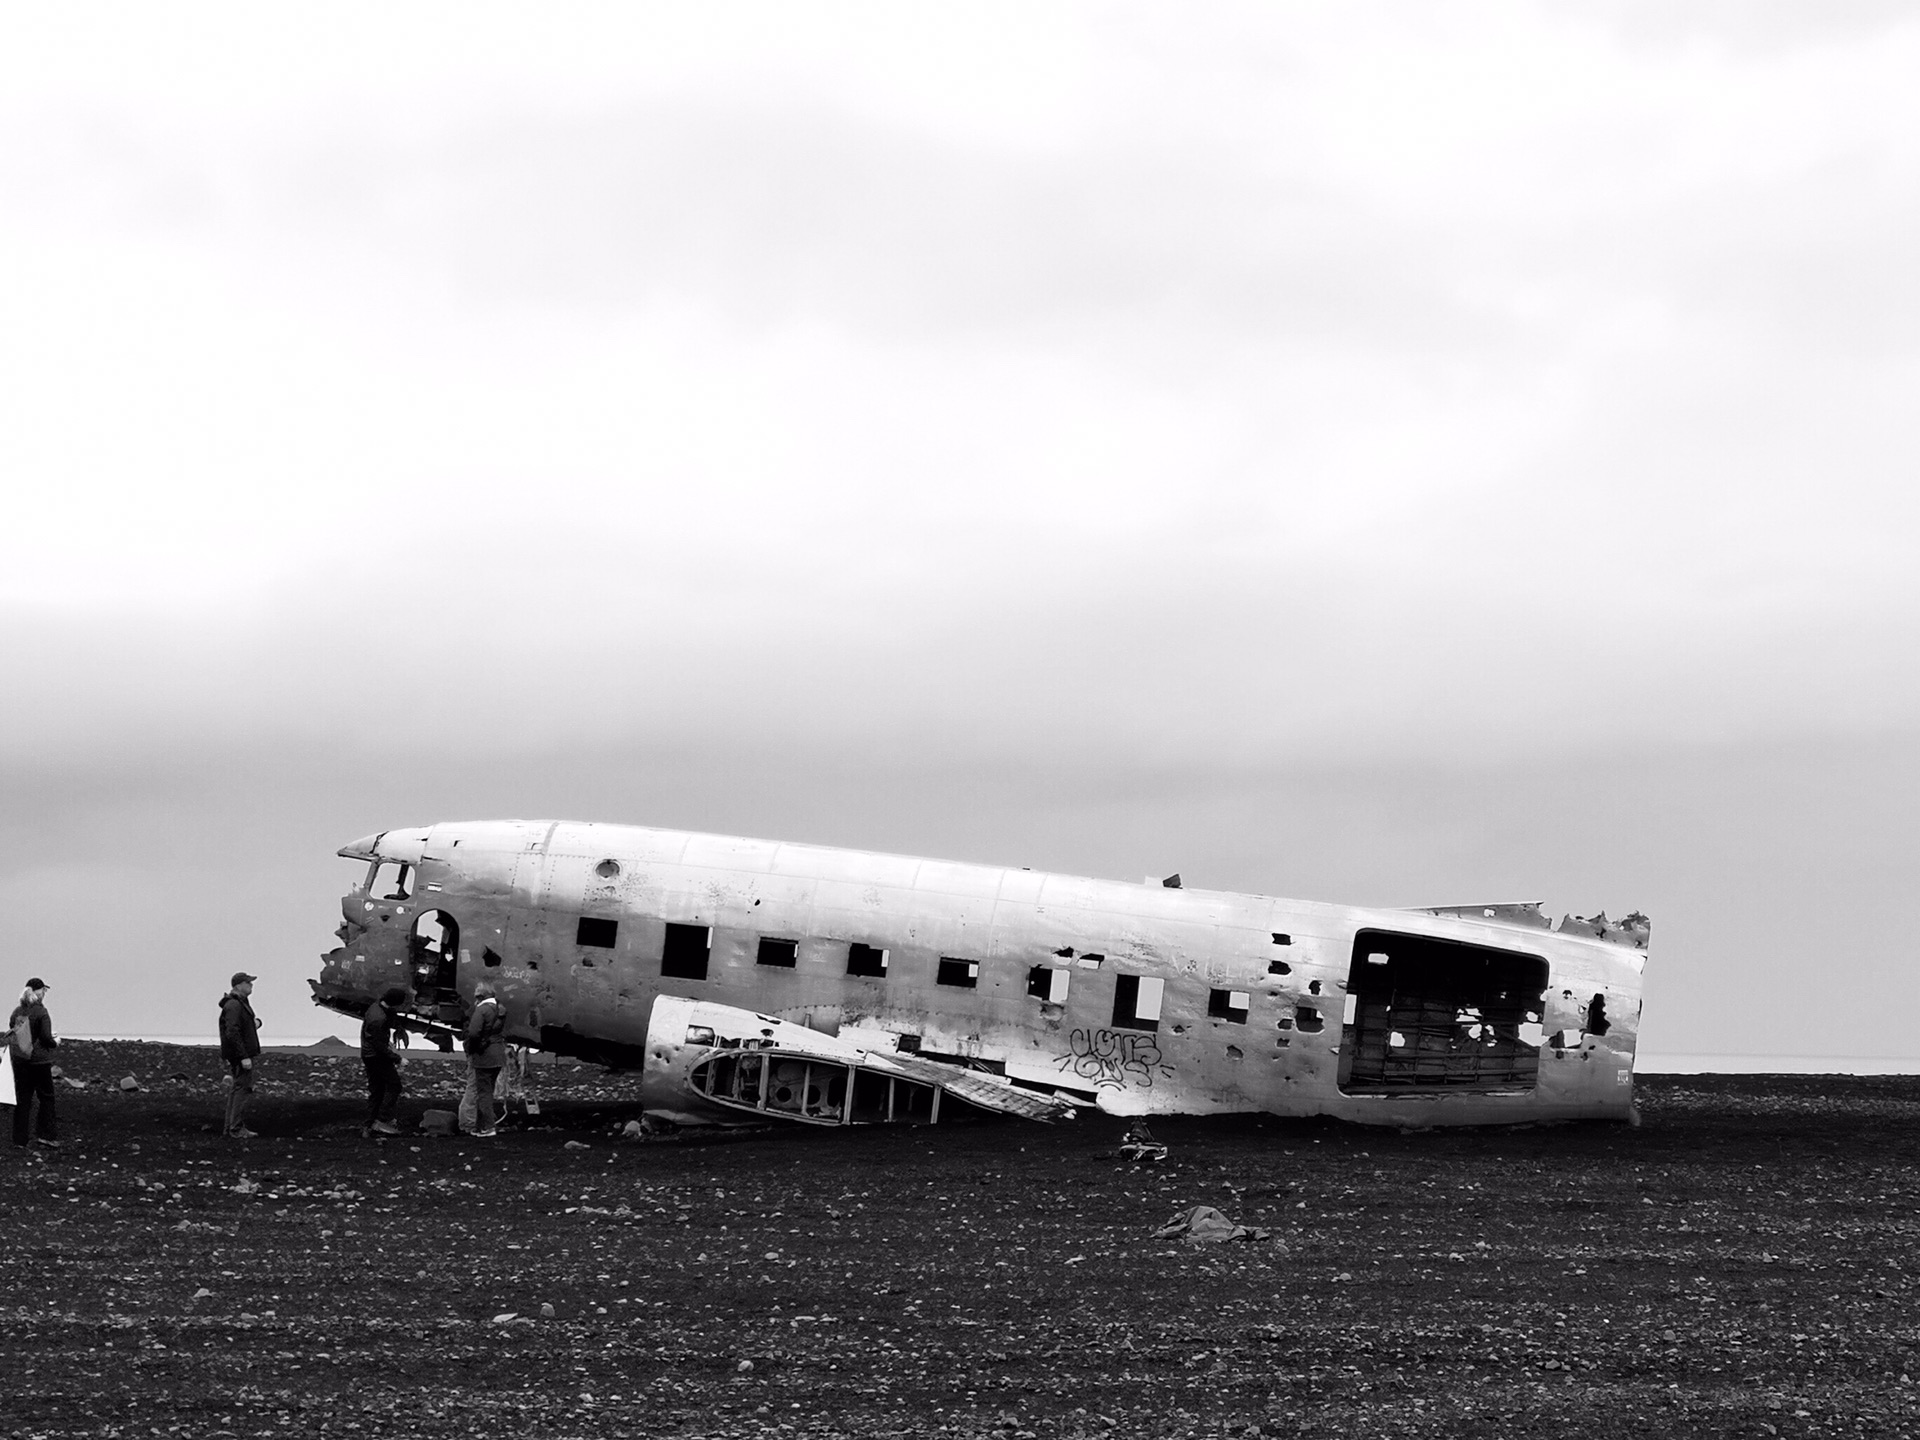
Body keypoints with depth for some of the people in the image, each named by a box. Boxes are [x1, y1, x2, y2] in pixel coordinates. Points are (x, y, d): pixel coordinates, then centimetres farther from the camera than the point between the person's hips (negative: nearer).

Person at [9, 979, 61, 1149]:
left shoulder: (17, 1012, 4)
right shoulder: (41, 1012, -13)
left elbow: (11, 1036, 10)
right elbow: (46, 1038, -17)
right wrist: (55, 1042, 5)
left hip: (19, 1060, 5)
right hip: (39, 1061, -5)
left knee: (22, 1099, 9)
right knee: (46, 1097, 7)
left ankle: (20, 1139, 7)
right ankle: (46, 1134, 1)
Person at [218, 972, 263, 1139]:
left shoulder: (241, 1002, 15)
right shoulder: (233, 1006, -18)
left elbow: (245, 1022, 31)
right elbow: (232, 1033, -25)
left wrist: (256, 1021, 6)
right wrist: (244, 1057, -27)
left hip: (242, 1054, 11)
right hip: (239, 1055, -11)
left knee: (236, 1089, 14)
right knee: (242, 1089, -9)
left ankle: (232, 1127, 21)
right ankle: (236, 1130, -9)